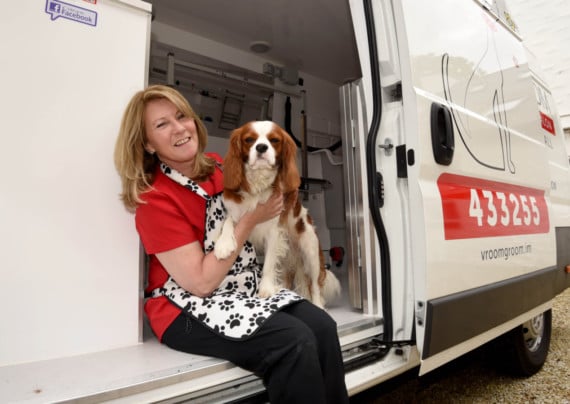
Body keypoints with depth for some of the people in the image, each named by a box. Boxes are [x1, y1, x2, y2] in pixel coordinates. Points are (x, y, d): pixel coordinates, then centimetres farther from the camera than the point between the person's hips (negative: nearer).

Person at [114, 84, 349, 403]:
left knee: (322, 326, -17)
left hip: (248, 286, 7)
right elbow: (201, 282, -20)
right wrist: (251, 220, -17)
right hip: (189, 309, -6)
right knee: (294, 341, -27)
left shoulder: (216, 165, 3)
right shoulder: (155, 200, -17)